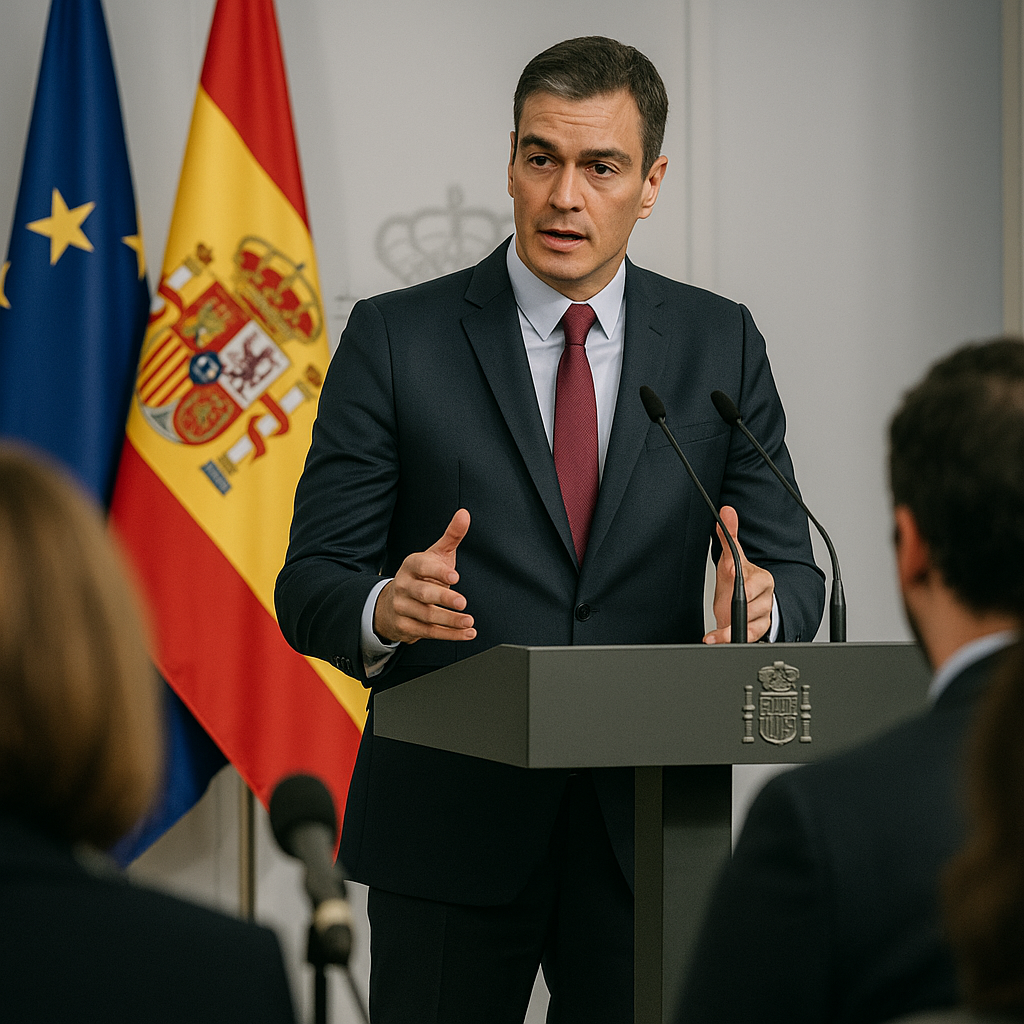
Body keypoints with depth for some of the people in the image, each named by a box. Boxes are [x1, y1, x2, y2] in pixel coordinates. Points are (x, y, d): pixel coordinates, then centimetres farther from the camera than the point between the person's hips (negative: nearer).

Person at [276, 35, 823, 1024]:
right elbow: (310, 586, -4)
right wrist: (384, 609, -27)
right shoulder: (396, 339, -1)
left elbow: (792, 567, 6)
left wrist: (762, 602, -19)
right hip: (450, 822, -2)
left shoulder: (720, 344, 6)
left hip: (648, 830, 2)